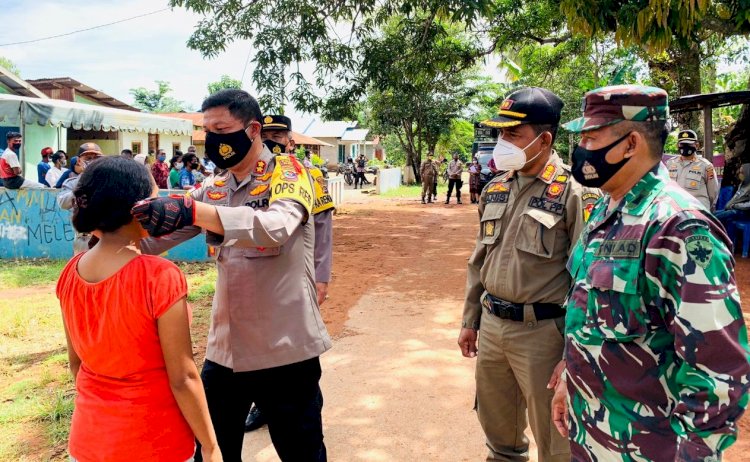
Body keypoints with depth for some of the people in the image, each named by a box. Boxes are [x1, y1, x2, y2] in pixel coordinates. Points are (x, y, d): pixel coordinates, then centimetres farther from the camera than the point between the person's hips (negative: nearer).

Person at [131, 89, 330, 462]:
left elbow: (276, 227, -30)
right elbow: (156, 237, 3)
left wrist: (191, 210, -41)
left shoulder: (288, 173, -9)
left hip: (286, 350, -5)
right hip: (225, 351, 6)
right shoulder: (214, 189, 8)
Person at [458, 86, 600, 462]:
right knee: (497, 425, 23)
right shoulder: (495, 189, 7)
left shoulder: (572, 195, -14)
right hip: (491, 324, 6)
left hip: (541, 330, -6)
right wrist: (470, 320, 16)